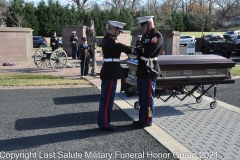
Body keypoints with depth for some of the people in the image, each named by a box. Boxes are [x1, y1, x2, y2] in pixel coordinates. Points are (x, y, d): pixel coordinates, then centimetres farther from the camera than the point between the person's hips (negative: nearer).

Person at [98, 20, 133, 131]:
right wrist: (133, 50, 0)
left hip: (108, 71, 11)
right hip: (111, 73, -10)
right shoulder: (110, 40, -17)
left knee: (105, 98, 15)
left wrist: (129, 49, -2)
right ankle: (105, 124, 6)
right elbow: (125, 49, -19)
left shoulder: (107, 38, 15)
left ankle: (102, 122, 24)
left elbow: (119, 47, 13)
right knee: (107, 99, -3)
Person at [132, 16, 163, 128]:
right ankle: (142, 119, 25)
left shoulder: (157, 36, -12)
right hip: (142, 70, 9)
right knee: (142, 97, 14)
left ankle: (147, 121, 10)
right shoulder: (145, 35, 17)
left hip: (150, 71, -9)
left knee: (148, 97, -1)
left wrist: (137, 50, -18)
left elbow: (149, 51, -23)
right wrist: (137, 51, -4)